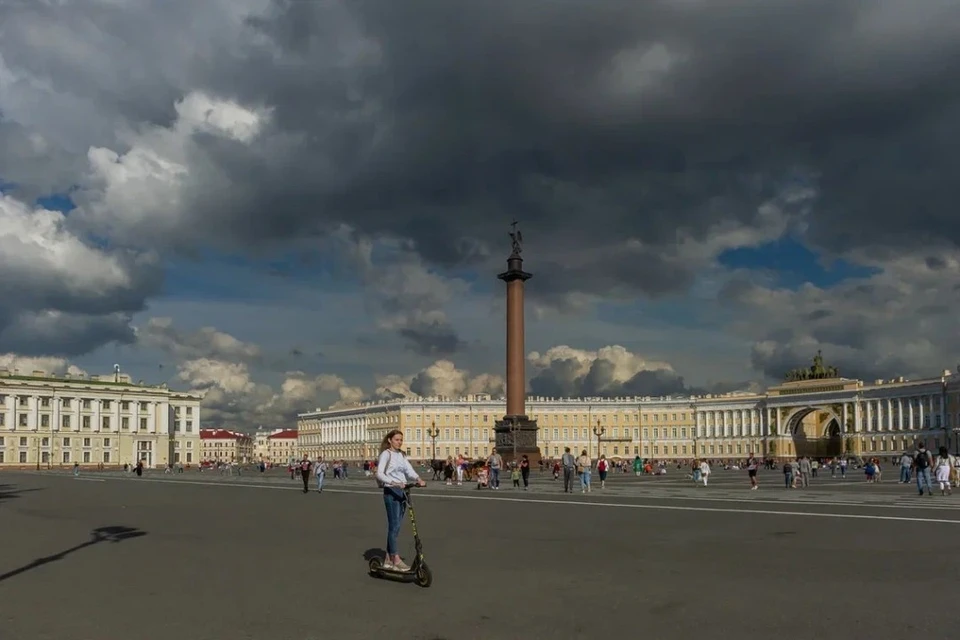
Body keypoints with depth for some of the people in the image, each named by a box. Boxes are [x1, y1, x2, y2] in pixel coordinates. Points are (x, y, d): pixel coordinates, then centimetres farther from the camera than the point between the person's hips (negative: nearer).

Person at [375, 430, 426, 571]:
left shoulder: (401, 455, 15)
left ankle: (388, 559, 19)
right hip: (391, 492, -7)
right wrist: (394, 483, -32)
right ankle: (396, 560, -5)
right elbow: (380, 474, -19)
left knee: (396, 526, 10)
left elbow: (409, 470, 3)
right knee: (394, 525, -8)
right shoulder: (386, 454, -6)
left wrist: (418, 479, -17)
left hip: (402, 491, 7)